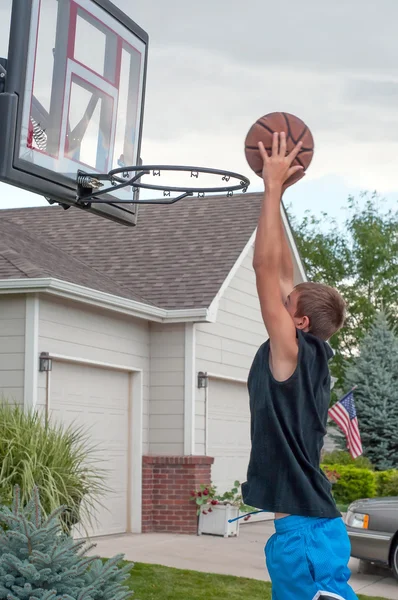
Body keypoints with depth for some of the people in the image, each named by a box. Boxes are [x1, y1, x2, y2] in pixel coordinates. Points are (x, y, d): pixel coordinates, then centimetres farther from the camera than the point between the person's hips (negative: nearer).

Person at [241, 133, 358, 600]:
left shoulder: (292, 352, -12)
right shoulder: (311, 355, 9)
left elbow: (266, 268, -17)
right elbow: (282, 274, 14)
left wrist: (273, 187, -12)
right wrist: (276, 194, 14)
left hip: (304, 530, -9)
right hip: (307, 526, 9)